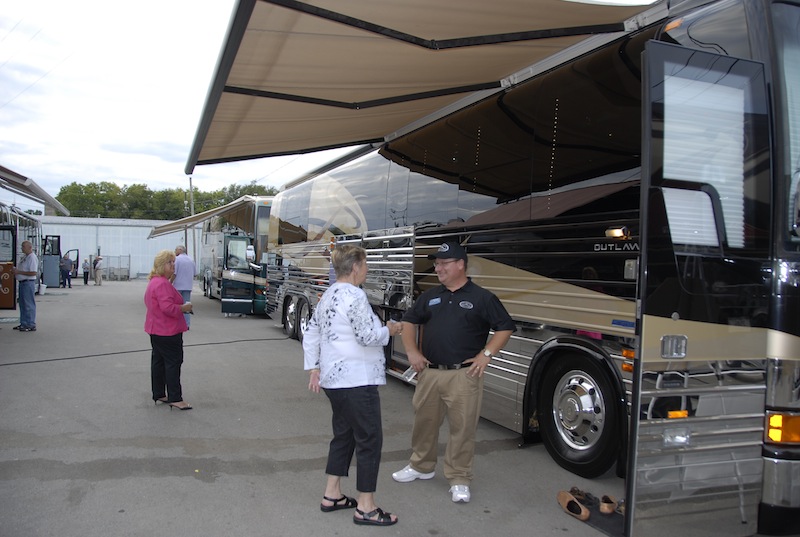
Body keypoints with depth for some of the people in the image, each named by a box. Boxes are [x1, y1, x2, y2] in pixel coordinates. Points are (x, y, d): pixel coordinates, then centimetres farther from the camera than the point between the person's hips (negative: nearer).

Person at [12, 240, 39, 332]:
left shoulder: (32, 258, -15)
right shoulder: (24, 257, 16)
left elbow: (33, 273, -23)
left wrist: (18, 272, -18)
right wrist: (15, 270, 6)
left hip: (28, 283, -10)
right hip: (22, 283, 10)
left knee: (29, 305, -6)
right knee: (22, 304, 15)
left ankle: (31, 325, -1)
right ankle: (23, 324, 23)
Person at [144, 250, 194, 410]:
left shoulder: (153, 281, 14)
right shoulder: (163, 284, -22)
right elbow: (167, 307, -30)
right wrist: (183, 308, -15)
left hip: (156, 329, 11)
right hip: (168, 331, -11)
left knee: (158, 361, 15)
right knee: (173, 362, -6)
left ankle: (158, 395, 24)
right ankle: (175, 398, -4)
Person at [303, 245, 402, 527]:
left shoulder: (329, 295, 13)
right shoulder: (354, 295, -17)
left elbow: (311, 334, 17)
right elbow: (368, 337, -19)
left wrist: (313, 368, 19)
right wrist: (389, 330, -2)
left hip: (333, 378, 10)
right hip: (356, 381, -10)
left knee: (343, 434, 19)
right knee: (370, 440, 0)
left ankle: (332, 495, 27)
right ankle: (365, 508, 7)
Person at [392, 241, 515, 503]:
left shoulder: (481, 297, -3)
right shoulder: (430, 295, 10)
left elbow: (505, 327, -3)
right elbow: (409, 321, 18)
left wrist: (486, 355, -10)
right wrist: (412, 351, 6)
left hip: (464, 375, -4)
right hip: (429, 372, 5)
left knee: (462, 428, 1)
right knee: (424, 421, 15)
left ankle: (459, 479, 16)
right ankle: (421, 466, 35)